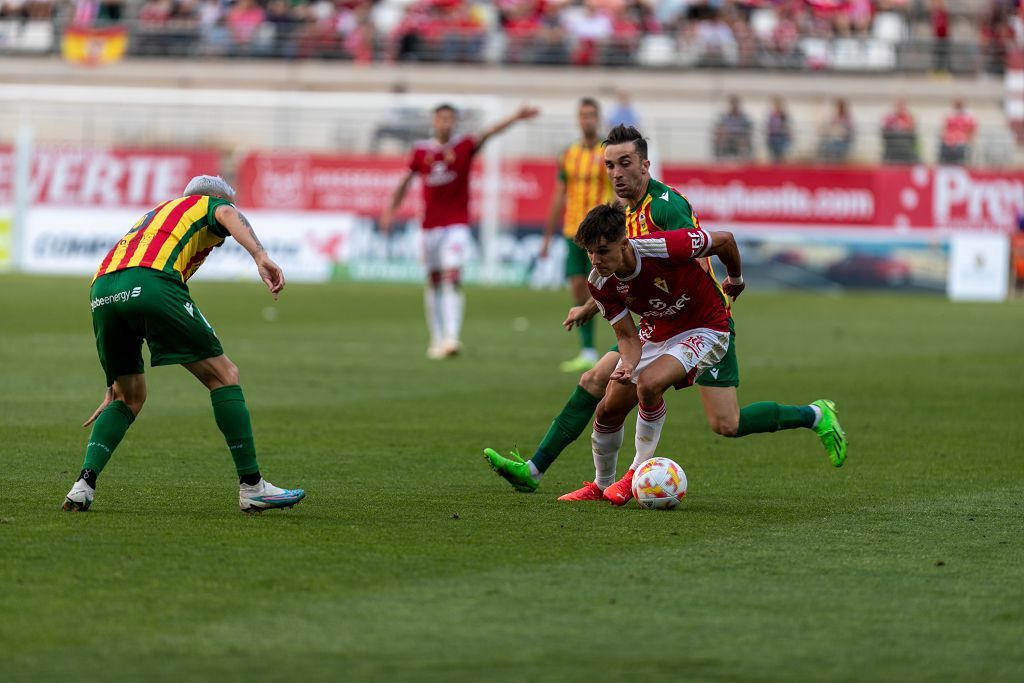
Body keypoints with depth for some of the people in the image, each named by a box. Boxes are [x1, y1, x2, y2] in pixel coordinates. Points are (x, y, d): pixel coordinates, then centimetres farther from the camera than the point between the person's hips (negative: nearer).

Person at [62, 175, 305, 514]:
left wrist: (113, 386, 43)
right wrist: (260, 256, -19)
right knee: (223, 375, 6)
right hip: (153, 284, -6)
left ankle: (85, 482, 7)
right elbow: (229, 215, -2)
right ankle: (252, 487, 3)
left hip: (101, 292, 6)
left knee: (130, 396, 24)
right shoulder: (210, 205, 27)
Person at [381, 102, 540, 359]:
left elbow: (488, 134, -18)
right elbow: (405, 183, 16)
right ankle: (437, 339, 18)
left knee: (452, 278, -16)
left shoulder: (464, 146, -2)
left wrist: (515, 118, -33)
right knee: (434, 282, 9)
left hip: (456, 225, -3)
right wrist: (390, 210, 11)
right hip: (430, 225, 3)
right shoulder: (421, 151, 5)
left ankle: (451, 336, -23)